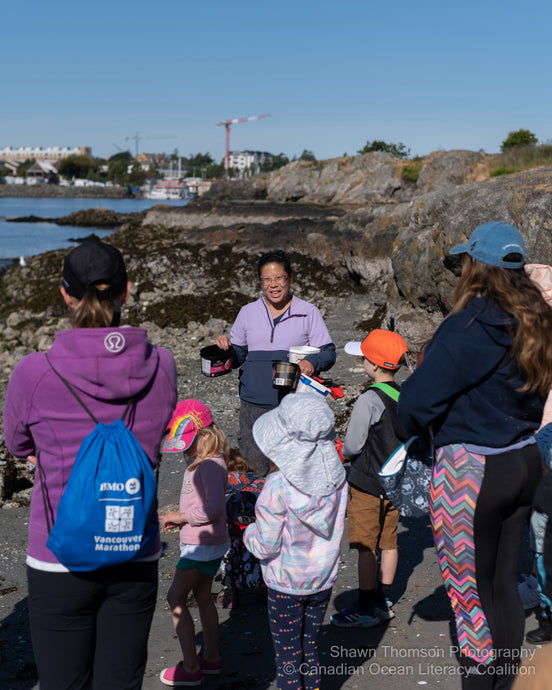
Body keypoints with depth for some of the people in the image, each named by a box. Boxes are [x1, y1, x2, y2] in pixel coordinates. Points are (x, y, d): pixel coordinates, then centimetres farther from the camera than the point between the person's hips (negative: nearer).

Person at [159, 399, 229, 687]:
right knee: (202, 597, 19)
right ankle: (211, 657, 33)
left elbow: (214, 508, -31)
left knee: (176, 597, 0)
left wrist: (182, 516, -20)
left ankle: (190, 668, 7)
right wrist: (177, 518, 3)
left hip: (203, 545, -10)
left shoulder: (211, 465, -24)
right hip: (206, 543, 10)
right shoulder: (199, 461, 7)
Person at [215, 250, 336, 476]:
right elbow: (238, 356, 18)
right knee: (255, 471, 2)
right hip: (254, 406, 2)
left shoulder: (308, 312, 4)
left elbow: (328, 353, 3)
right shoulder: (247, 313, 11)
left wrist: (312, 362, -18)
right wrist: (226, 348, -5)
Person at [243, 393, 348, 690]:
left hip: (286, 585, -5)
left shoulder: (278, 486, -25)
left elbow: (265, 548, -18)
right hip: (324, 579, 5)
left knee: (288, 658, 11)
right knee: (310, 649, 22)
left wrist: (250, 533, 2)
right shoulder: (337, 478, -11)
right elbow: (335, 527, 3)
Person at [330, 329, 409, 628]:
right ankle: (383, 601, 26)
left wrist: (343, 452, 4)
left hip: (366, 485, -7)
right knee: (388, 543, 15)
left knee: (366, 547, 2)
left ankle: (365, 609, 10)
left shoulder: (368, 400, -21)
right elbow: (410, 437, 10)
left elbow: (353, 445, -17)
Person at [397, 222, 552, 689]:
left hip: (471, 474, -8)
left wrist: (417, 428, 2)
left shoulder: (471, 326, -20)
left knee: (472, 591, 7)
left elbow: (416, 400, -19)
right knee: (505, 586, 18)